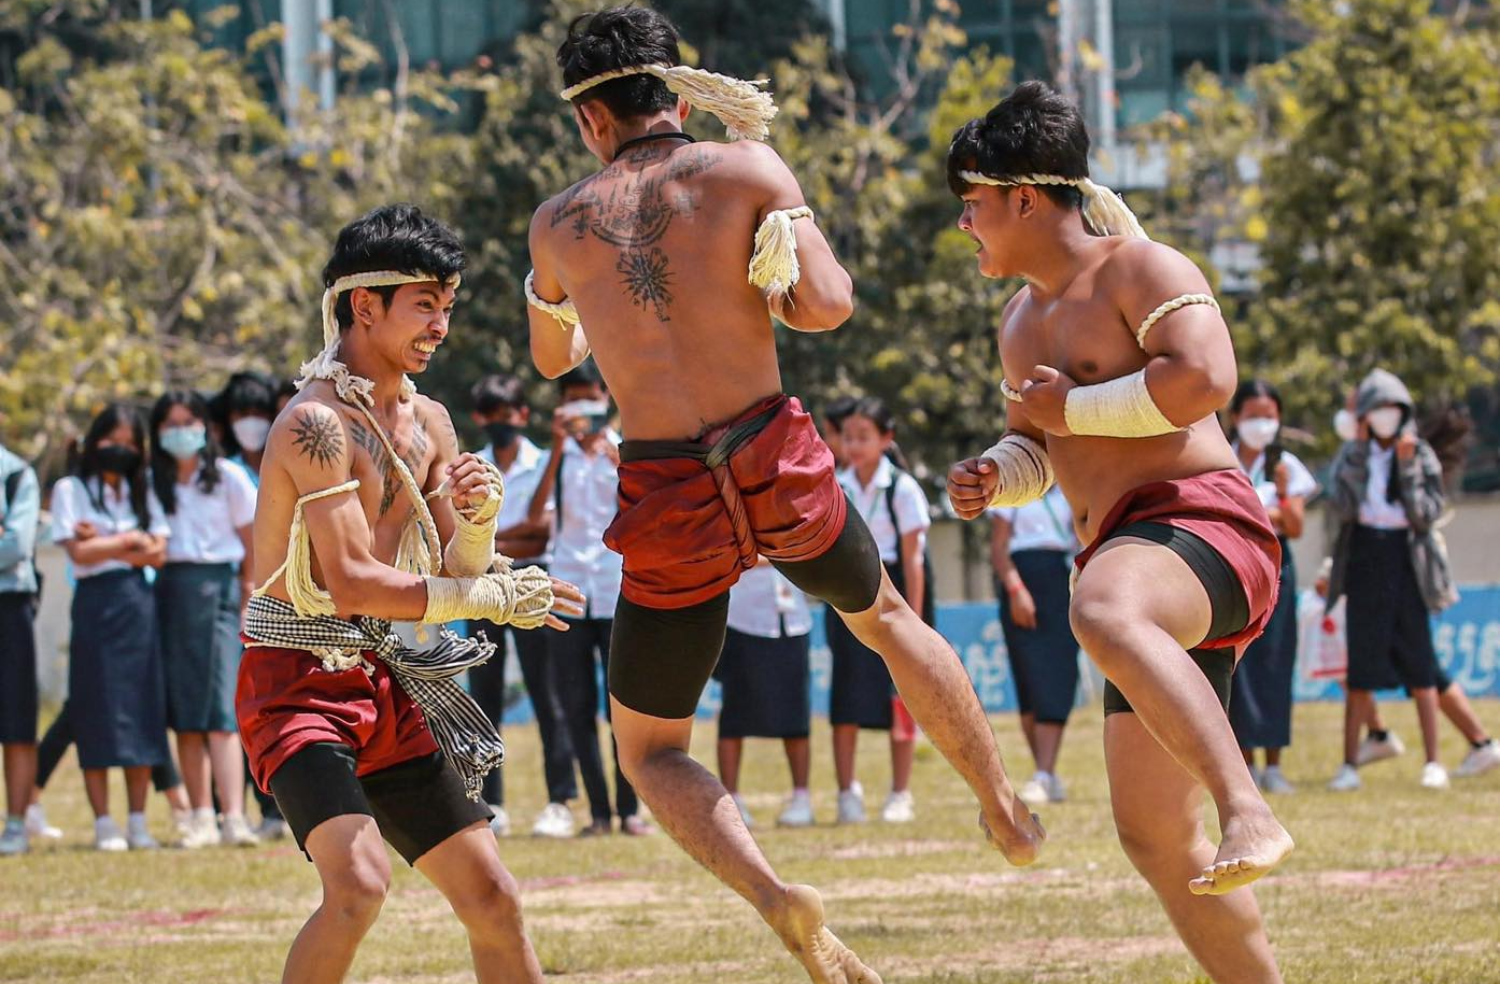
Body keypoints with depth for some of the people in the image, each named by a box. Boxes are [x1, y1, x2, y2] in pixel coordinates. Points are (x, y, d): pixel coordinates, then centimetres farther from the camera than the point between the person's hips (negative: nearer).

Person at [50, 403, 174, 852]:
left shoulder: (142, 492, 15)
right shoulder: (71, 490, 4)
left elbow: (158, 553, 4)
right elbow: (79, 552, -8)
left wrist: (105, 541, -6)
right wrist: (130, 541, -1)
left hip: (138, 607, 3)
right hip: (95, 606, -3)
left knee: (142, 713, 0)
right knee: (98, 714, -5)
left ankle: (138, 822, 4)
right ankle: (103, 823, -2)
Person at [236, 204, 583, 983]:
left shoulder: (428, 423, 11)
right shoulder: (318, 423, -17)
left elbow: (455, 576, 13)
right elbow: (352, 584, -23)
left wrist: (478, 520, -8)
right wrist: (490, 599, -19)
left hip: (384, 684, 8)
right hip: (298, 685, -8)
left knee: (491, 898, 6)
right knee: (358, 884, -28)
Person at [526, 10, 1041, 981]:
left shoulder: (560, 223, 5)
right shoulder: (748, 168, -1)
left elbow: (552, 356, 23)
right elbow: (828, 305, -11)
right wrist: (759, 288, 9)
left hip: (670, 502, -1)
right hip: (781, 468, 1)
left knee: (650, 750, 13)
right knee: (887, 617, 33)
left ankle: (776, 898, -11)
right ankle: (1005, 809, 39)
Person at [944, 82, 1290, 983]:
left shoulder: (1140, 270, -3)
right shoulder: (1025, 322, 25)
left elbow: (1205, 379, -21)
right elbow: (1039, 450, 37)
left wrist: (1071, 407, -10)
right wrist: (995, 477, 13)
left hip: (1200, 521, -10)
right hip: (1131, 557, 10)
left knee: (1104, 610, -44)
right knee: (1154, 833, 4)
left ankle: (1249, 809, -54)